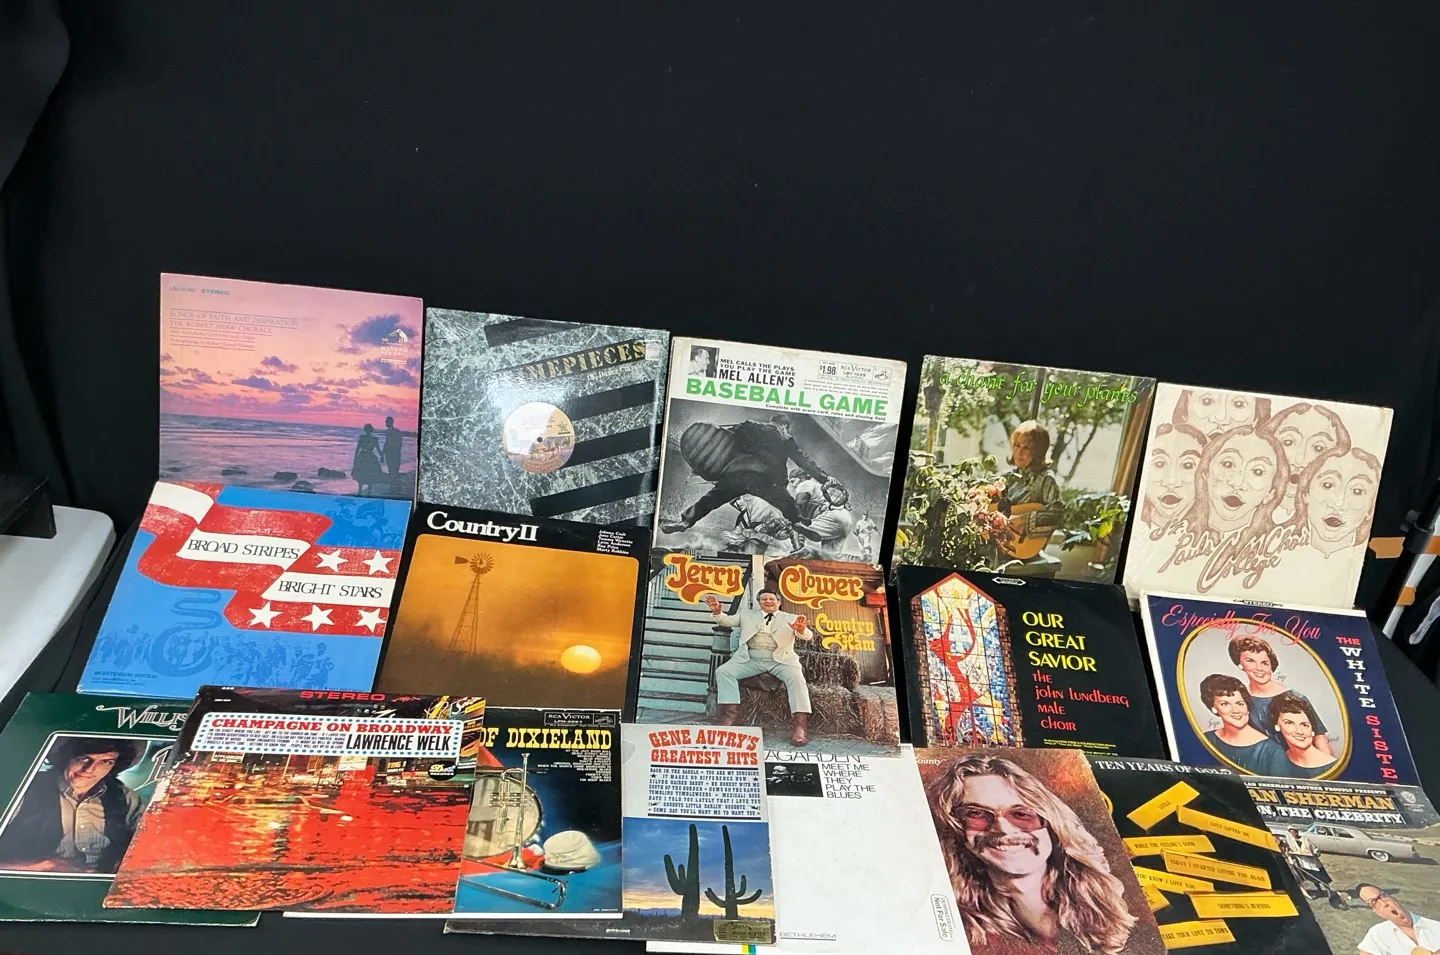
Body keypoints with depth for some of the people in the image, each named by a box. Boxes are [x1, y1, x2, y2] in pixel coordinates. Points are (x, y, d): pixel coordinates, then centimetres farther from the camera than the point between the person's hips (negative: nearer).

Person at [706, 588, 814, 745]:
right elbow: (726, 620, 11)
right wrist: (717, 611, -14)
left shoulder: (790, 618, 15)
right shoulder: (747, 616, 22)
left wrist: (801, 630, -26)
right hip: (750, 659, 2)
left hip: (780, 660, -2)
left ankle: (799, 727, -36)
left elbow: (808, 636, 0)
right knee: (723, 671, -22)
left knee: (796, 677, -31)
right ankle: (729, 717, -25)